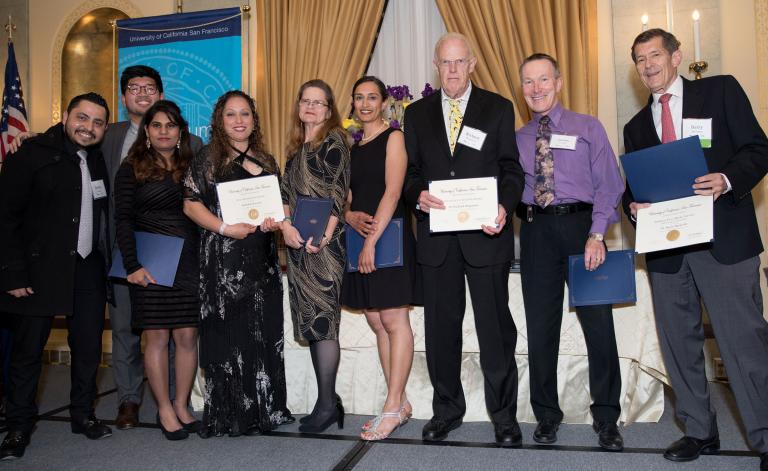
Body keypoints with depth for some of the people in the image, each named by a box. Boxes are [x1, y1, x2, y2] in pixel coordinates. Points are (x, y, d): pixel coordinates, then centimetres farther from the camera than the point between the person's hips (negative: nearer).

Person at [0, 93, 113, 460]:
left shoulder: (99, 160, 9)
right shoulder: (32, 154, -6)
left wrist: (107, 260, 3)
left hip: (89, 268, 5)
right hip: (40, 268, -4)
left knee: (89, 346, 10)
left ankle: (83, 415, 27)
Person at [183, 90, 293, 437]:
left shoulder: (266, 161, 16)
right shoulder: (209, 157, 2)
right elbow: (191, 204, -4)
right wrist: (225, 228, -16)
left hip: (262, 259, 5)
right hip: (224, 258, -5)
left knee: (265, 332, 7)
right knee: (229, 334, -2)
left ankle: (265, 408, 20)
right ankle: (229, 415, 11)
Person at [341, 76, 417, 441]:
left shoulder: (393, 137, -2)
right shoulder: (352, 146, 18)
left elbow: (392, 192, -12)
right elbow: (348, 196, 17)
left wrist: (372, 241, -17)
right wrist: (350, 216, -6)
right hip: (360, 237, 7)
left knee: (393, 320, -6)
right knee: (375, 322, 7)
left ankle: (392, 407, 1)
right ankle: (400, 403, 15)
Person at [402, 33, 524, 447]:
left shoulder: (498, 108, 6)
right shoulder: (417, 114, 12)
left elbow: (511, 168, 2)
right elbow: (410, 172, 10)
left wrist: (505, 207, -16)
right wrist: (418, 195, -12)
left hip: (485, 232, -2)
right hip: (436, 235, 2)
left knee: (495, 326, 3)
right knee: (441, 326, 10)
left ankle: (504, 415, 19)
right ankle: (447, 409, 27)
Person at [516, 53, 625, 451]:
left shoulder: (588, 128, 6)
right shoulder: (516, 139, 14)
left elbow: (608, 184, -1)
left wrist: (596, 234, -12)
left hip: (581, 225, -2)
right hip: (536, 231, 2)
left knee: (598, 321, 0)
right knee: (541, 326, 6)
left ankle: (606, 419, 16)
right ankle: (546, 415, 21)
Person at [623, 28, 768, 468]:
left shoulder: (721, 91, 6)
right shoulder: (637, 126, 17)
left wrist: (728, 179, -19)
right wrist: (633, 205, -5)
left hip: (724, 238, -4)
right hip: (665, 245, 5)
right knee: (680, 343, 10)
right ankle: (700, 431, 25)